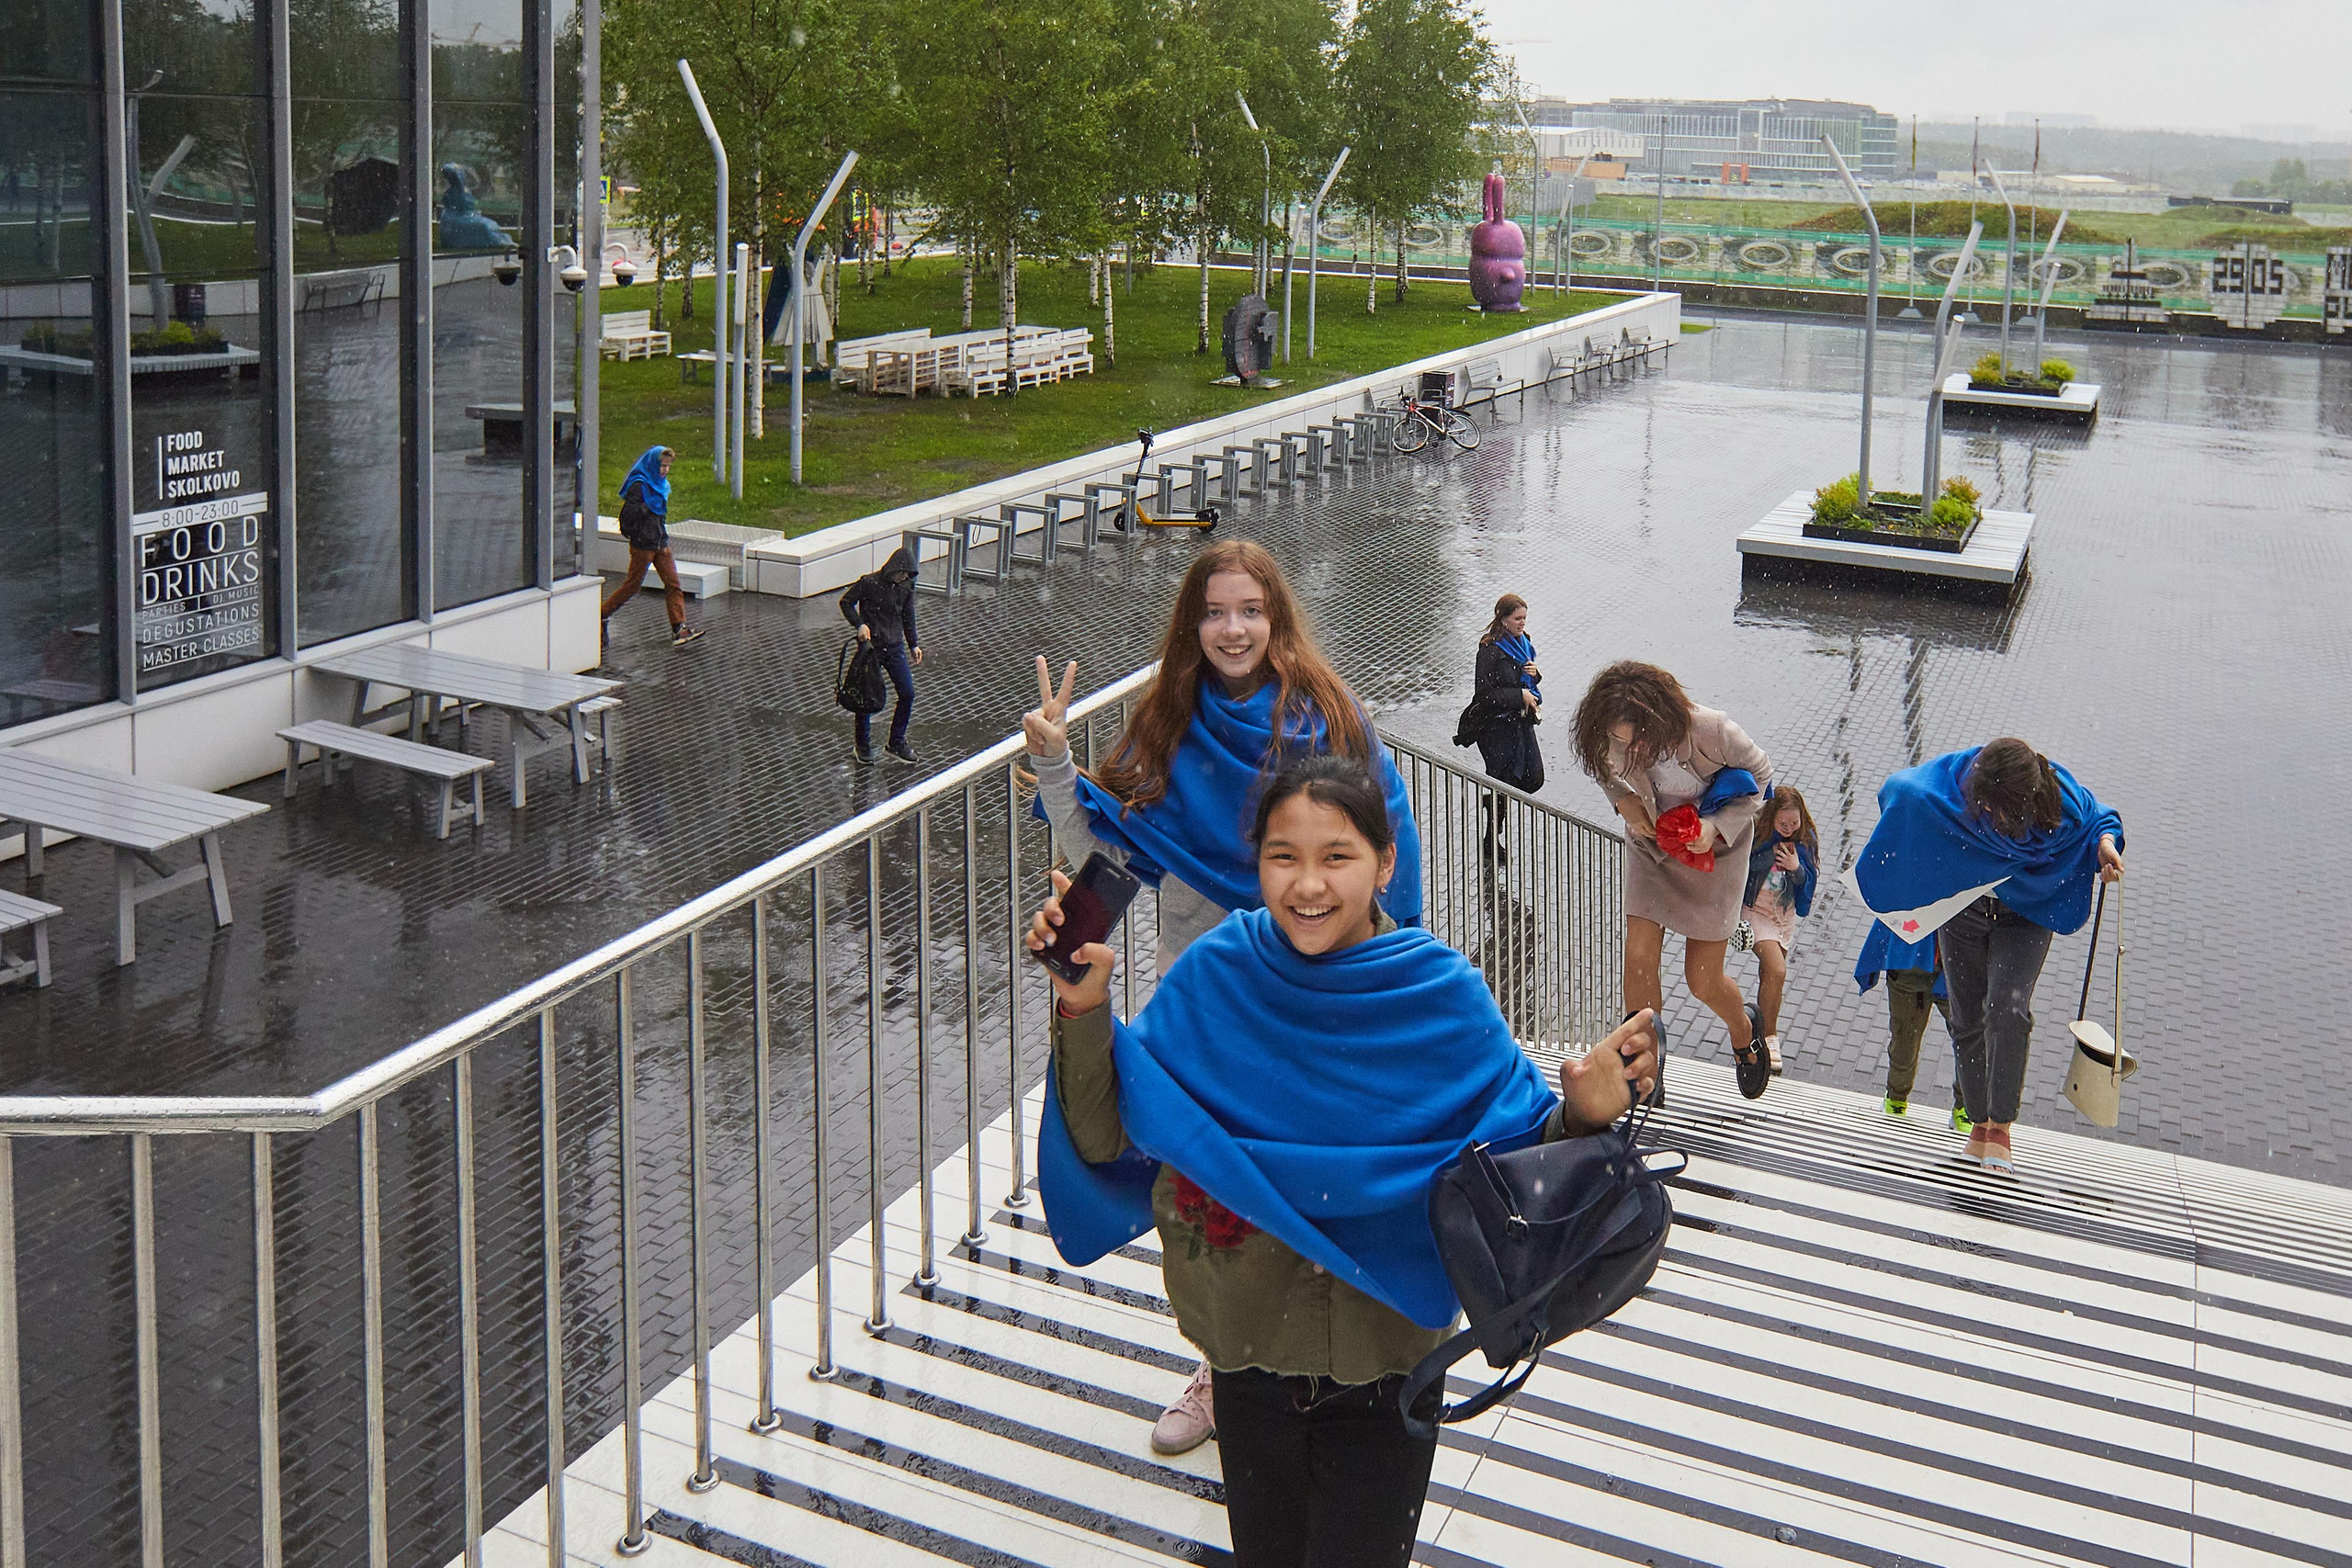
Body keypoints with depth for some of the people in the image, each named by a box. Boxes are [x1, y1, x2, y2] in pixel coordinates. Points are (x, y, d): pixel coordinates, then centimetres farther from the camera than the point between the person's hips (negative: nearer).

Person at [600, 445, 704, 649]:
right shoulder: (639, 486, -15)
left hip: (660, 543, 8)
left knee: (673, 584, -2)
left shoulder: (660, 484, 12)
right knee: (632, 585, 3)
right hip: (642, 545, -8)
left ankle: (679, 629, -6)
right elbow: (627, 514, -19)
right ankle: (602, 615, 19)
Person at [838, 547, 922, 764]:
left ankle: (896, 744, 12)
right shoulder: (869, 583, -14)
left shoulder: (906, 587, 2)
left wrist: (914, 644, 14)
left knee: (907, 694, -2)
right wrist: (860, 624, -17)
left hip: (895, 647, 4)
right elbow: (846, 602, -4)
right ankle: (863, 745, 20)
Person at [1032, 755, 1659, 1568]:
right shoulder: (1216, 973, -12)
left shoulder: (1442, 995, -16)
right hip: (1249, 1356, 2)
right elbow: (1101, 1136, -10)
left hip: (1384, 1374, -2)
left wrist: (1580, 1116, -34)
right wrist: (1083, 1006, -25)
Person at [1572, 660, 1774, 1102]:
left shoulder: (1712, 731, -34)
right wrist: (1622, 797, -17)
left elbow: (1760, 773, -13)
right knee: (1638, 959, -9)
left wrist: (1718, 825, -26)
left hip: (1713, 850, -3)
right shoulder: (1614, 739, -24)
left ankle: (1744, 1030, 37)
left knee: (1702, 980, 2)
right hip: (1650, 846, 3)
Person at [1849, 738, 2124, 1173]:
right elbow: (1897, 788, -6)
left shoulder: (2063, 801, -27)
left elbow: (2099, 817, -2)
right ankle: (1979, 1122, 19)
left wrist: (2106, 842, -23)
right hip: (1962, 908, 2)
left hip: (2026, 913, -2)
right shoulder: (1951, 783, -27)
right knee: (1968, 1018, 4)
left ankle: (2001, 1125, -14)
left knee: (2008, 1008, -21)